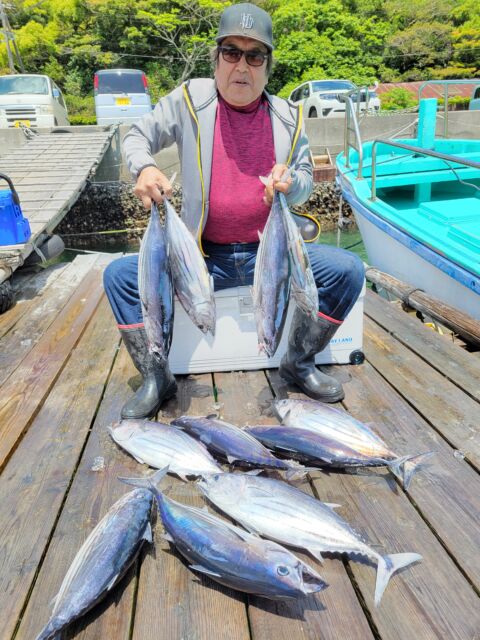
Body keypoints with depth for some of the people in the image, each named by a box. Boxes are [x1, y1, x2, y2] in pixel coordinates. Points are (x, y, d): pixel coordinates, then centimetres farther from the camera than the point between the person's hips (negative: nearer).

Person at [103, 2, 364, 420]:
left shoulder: (287, 116, 6)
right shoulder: (189, 100, 0)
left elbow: (306, 182, 10)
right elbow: (137, 137, 9)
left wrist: (290, 183, -16)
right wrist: (144, 168, -14)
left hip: (273, 252, 1)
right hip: (203, 256, 0)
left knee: (347, 270, -19)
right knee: (120, 275, -17)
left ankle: (299, 364, 2)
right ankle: (157, 379, -1)